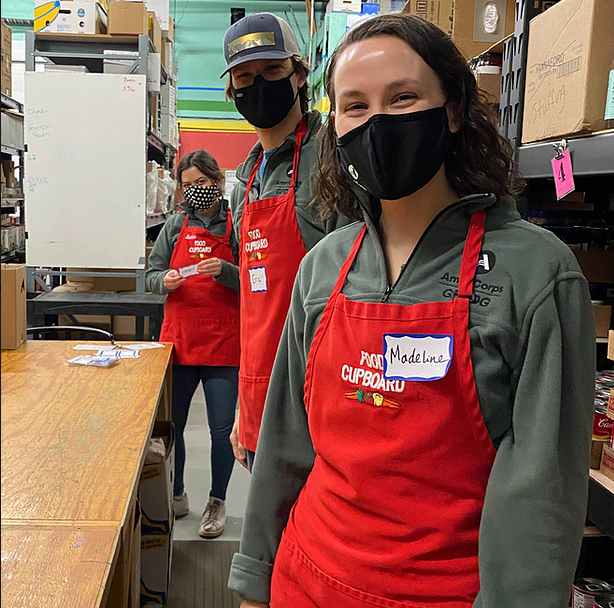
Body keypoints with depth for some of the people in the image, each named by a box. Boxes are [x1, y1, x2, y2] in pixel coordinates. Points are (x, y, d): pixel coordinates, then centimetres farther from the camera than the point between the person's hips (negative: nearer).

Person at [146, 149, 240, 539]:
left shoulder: (236, 224, -1)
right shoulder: (177, 225, 10)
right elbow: (152, 273, 13)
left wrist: (226, 271, -21)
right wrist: (165, 281, -8)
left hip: (224, 342, -3)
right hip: (178, 338, 4)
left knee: (222, 429, 4)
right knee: (170, 424, 12)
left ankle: (217, 502, 25)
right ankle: (176, 496, 33)